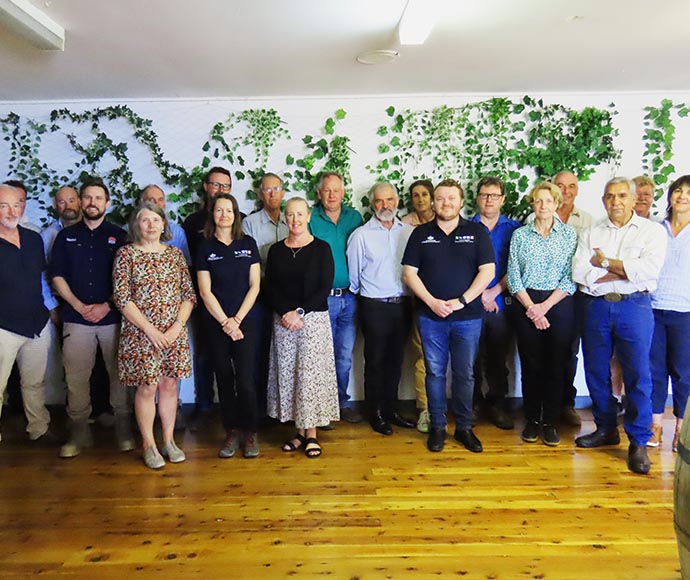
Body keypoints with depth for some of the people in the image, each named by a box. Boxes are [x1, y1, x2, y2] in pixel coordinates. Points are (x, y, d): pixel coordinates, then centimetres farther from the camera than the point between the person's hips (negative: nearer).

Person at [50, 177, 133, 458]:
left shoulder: (119, 235, 6)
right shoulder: (66, 236, 11)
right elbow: (57, 277, 7)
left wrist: (106, 306, -8)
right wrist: (80, 306, -6)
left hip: (113, 317, -1)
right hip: (76, 318, 2)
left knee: (119, 375, 2)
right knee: (76, 378, 2)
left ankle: (124, 430, 14)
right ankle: (79, 432, 15)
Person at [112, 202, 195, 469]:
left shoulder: (175, 254, 7)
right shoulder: (126, 254, -2)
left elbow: (189, 294, 5)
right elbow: (121, 298, -8)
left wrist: (177, 326, -8)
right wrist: (150, 330, -13)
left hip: (175, 334, 3)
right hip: (140, 334, -3)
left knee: (169, 385, 9)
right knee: (147, 387, 3)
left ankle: (169, 441, 22)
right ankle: (149, 445, 18)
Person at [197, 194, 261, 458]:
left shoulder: (248, 244, 4)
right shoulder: (205, 247, 3)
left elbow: (254, 285, 1)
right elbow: (205, 291, -1)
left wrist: (237, 320, -7)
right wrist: (226, 322, -7)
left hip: (245, 321, 0)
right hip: (216, 323, 1)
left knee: (245, 380, -5)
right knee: (224, 379, 6)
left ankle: (250, 432, 11)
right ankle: (232, 432, 19)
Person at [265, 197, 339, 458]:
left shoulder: (321, 248, -1)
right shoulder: (276, 250, 8)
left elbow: (325, 288, -6)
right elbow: (270, 288, 4)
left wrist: (300, 312, -13)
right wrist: (285, 313, -11)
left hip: (314, 319, -3)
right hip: (283, 320, 3)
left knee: (310, 373, -3)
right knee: (287, 374, 5)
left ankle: (312, 433, 10)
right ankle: (300, 430, 18)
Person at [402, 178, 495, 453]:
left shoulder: (477, 232, 4)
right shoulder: (421, 234, 6)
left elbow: (487, 271, -2)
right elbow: (409, 273, 2)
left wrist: (461, 301, -11)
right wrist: (432, 302, -10)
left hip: (468, 317, 0)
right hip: (431, 317, 1)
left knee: (465, 375, 7)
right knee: (435, 372, 7)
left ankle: (464, 427, 21)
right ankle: (437, 426, 20)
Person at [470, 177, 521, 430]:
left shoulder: (514, 228, 9)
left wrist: (495, 291, -9)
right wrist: (479, 294, -7)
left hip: (502, 303, 1)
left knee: (498, 357, 9)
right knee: (472, 357, 3)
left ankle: (497, 403, 22)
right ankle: (471, 403, 17)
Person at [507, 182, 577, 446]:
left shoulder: (569, 234, 3)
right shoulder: (519, 235, 6)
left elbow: (571, 278, -3)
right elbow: (513, 277, 1)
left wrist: (544, 306, -10)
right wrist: (531, 307, -9)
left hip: (559, 304, 0)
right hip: (525, 305, 1)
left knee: (555, 365, 3)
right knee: (531, 365, 4)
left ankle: (550, 422, 16)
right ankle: (532, 420, 18)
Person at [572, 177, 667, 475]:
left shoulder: (652, 230, 3)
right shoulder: (591, 233, 11)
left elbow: (649, 270, -14)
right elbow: (579, 272, -3)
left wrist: (605, 262, -7)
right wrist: (624, 270, -9)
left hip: (635, 307, -3)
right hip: (596, 306, 3)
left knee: (638, 375, -2)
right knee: (596, 372, 9)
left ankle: (638, 442, 10)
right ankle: (606, 429, 26)